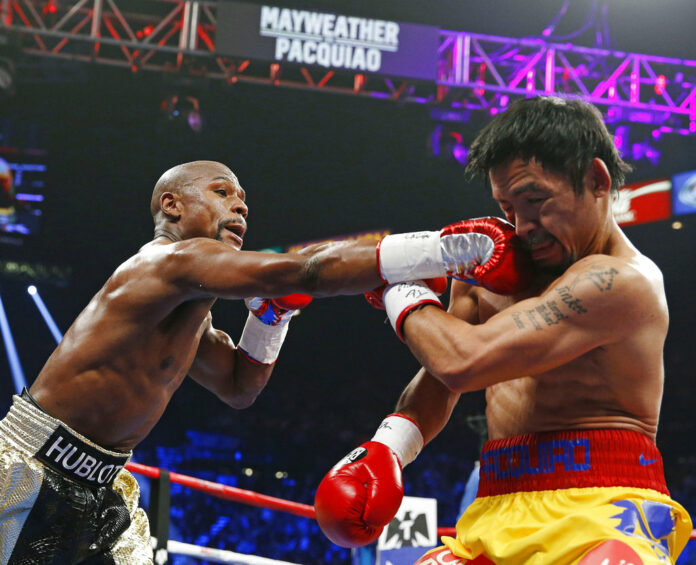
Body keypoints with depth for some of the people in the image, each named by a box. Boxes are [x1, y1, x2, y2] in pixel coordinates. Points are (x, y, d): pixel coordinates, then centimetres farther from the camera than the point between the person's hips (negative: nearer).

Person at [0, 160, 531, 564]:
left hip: (101, 486, 9)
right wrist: (457, 246, -30)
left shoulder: (192, 310, 13)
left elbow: (238, 387, 25)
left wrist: (273, 310, 8)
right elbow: (311, 271, -28)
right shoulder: (174, 260, -18)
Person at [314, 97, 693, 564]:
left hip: (599, 511, -7)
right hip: (498, 515, 7)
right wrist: (384, 448, 1)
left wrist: (401, 292, 0)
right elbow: (440, 378, 20)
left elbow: (463, 362, -18)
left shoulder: (621, 281, -12)